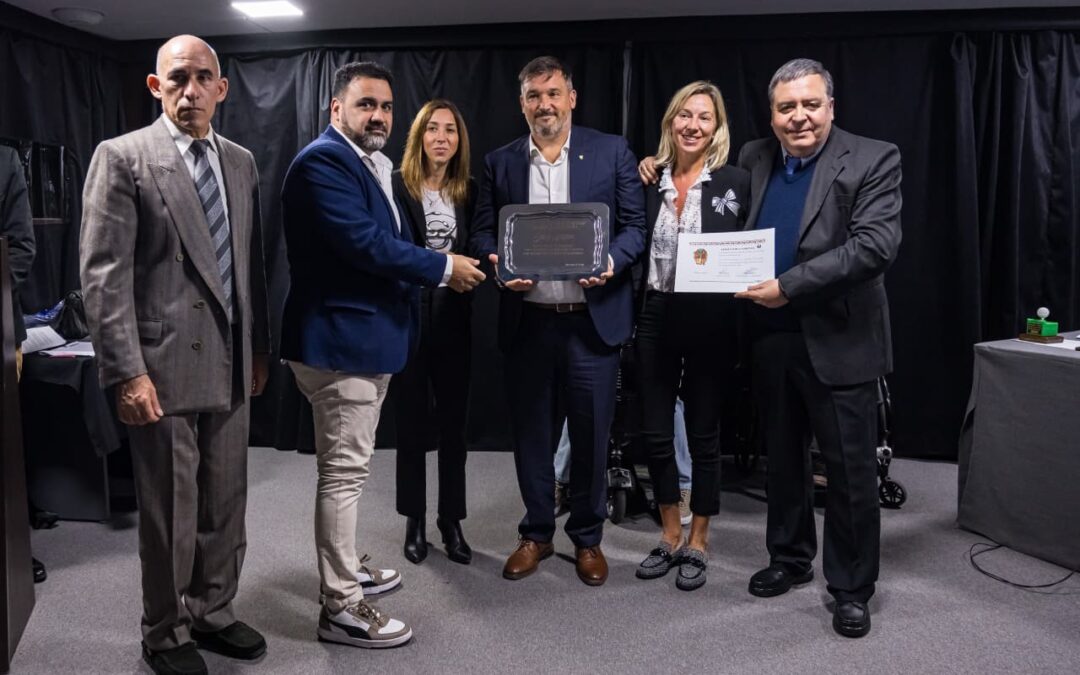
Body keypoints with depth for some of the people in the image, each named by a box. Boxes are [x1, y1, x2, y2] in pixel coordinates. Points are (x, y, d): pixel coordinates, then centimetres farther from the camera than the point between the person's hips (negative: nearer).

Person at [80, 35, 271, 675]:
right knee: (170, 511, 7)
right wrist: (127, 373, -16)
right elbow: (102, 274, -11)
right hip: (165, 365, -5)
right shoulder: (122, 157, -7)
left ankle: (213, 612, 34)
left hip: (231, 365, 5)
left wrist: (260, 346, 13)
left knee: (226, 502, 15)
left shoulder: (241, 161, 10)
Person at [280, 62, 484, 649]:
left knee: (348, 466, 20)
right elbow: (363, 242, -25)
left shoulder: (372, 164, 17)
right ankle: (340, 609, 5)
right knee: (343, 470, -4)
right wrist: (443, 267, -17)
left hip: (366, 337, 11)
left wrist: (438, 266, 2)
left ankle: (344, 568, 36)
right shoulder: (323, 161, -15)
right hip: (339, 339, -11)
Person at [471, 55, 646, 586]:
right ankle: (536, 534, 29)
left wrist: (611, 262, -17)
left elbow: (634, 225, 2)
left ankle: (587, 538, 27)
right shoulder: (500, 162, 8)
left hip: (592, 319, -1)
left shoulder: (611, 151, 3)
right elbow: (483, 231, 8)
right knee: (531, 434, 11)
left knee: (591, 434, 8)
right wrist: (499, 265, -13)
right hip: (527, 321, 2)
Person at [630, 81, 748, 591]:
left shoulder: (736, 182, -3)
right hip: (655, 318, 4)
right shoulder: (649, 181, 6)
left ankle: (697, 544, 24)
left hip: (710, 322, -3)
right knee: (654, 433, 8)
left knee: (703, 434, 8)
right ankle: (669, 538, 27)